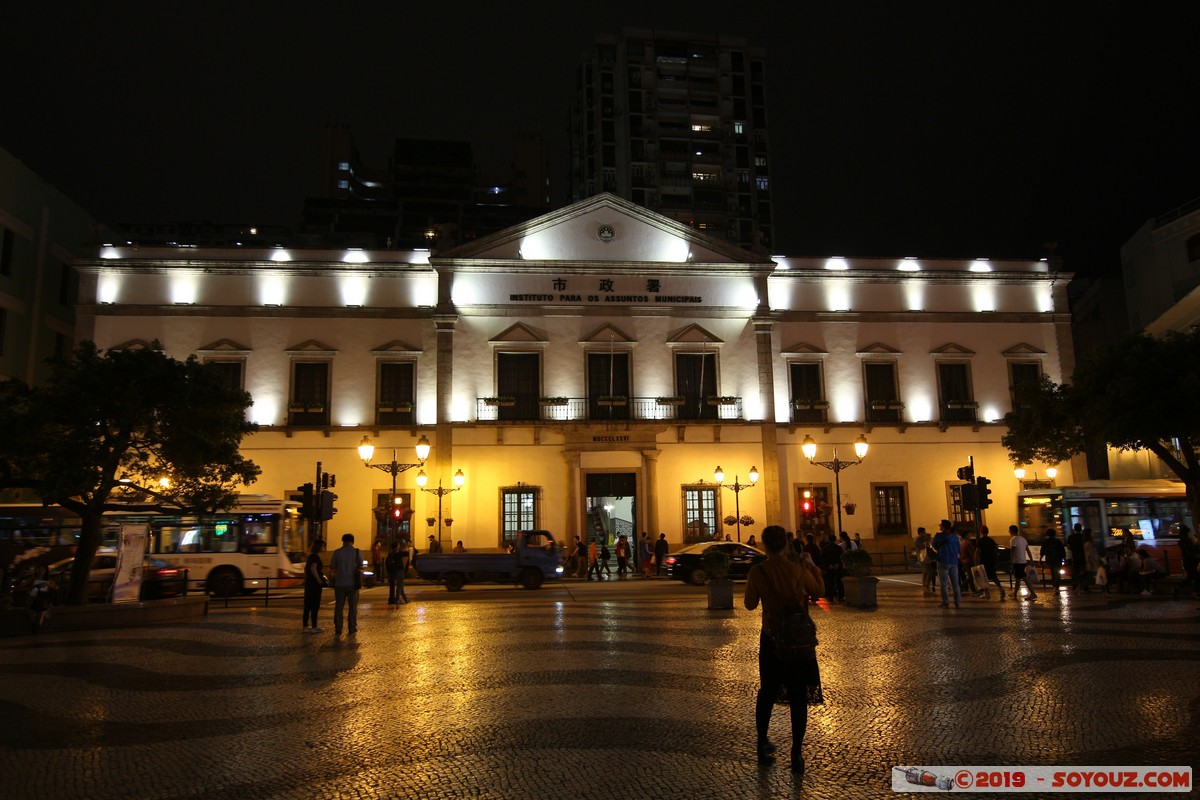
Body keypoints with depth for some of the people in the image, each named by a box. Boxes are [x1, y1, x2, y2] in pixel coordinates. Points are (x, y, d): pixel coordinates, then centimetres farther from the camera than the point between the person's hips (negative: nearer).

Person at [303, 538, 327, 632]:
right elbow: (313, 568, -28)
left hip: (308, 583, 9)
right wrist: (319, 579, -20)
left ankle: (305, 626, 17)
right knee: (315, 606, -4)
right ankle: (314, 627, -2)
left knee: (308, 606, 12)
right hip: (315, 584, -9)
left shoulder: (310, 556, 15)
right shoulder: (315, 557, -15)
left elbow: (306, 568, 23)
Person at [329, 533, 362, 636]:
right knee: (353, 606, 11)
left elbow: (332, 566, 1)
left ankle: (338, 629, 5)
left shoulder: (337, 552, -5)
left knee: (339, 606, 8)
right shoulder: (357, 552, -5)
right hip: (352, 583, 0)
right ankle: (352, 628, 12)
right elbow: (360, 566, 2)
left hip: (340, 583, 0)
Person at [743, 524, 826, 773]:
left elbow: (750, 604, -4)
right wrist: (812, 564, 17)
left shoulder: (757, 571, -14)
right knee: (798, 697, 8)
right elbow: (817, 589, 6)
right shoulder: (799, 569, -12)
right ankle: (797, 755, 10)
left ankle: (762, 745, 29)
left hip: (771, 638, 1)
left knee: (767, 692, 18)